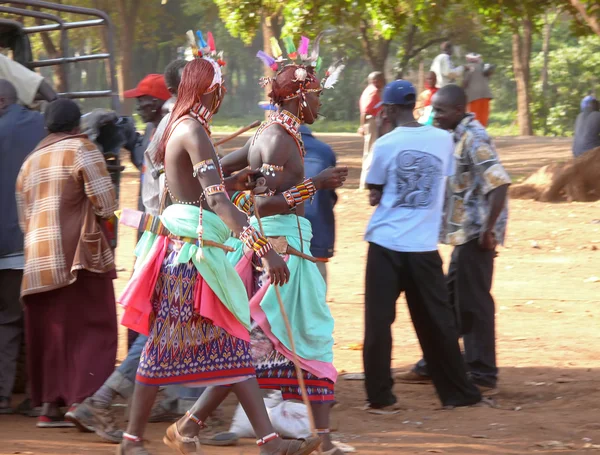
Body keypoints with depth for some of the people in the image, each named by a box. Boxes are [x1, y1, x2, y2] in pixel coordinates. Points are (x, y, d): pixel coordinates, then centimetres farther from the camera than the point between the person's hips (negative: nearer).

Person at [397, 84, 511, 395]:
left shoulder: (474, 139, -17)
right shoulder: (458, 137, 13)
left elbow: (499, 183, -25)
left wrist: (489, 229, -24)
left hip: (476, 234, -10)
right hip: (464, 233, 10)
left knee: (473, 303, -5)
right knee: (450, 300, 17)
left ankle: (483, 377, 1)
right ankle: (433, 366, 27)